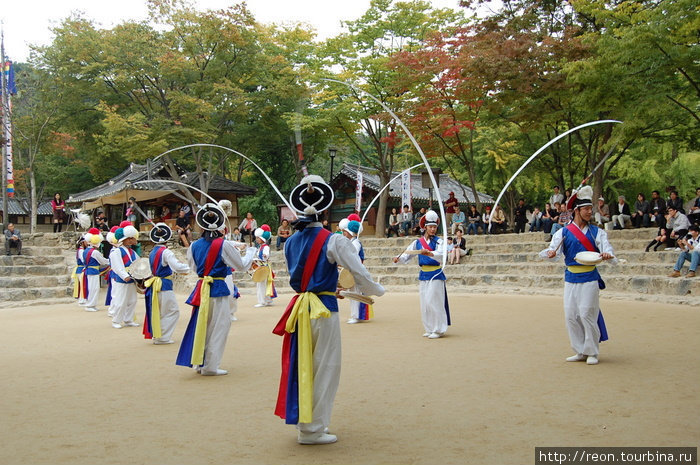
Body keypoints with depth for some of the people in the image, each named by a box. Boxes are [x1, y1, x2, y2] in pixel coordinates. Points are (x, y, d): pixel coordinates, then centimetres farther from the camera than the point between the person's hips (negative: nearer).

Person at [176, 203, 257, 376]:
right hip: (218, 289, -5)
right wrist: (250, 251, 13)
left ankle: (199, 363, 23)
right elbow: (242, 266, -3)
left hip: (200, 288, 6)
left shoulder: (194, 245, 4)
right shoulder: (224, 245, -10)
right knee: (218, 327, 3)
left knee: (202, 325, 16)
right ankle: (210, 366, 5)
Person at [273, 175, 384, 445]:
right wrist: (377, 291, 10)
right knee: (324, 369, 5)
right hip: (324, 310, -6)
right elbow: (360, 273, -10)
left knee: (303, 365, 17)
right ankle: (311, 429, 12)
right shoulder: (333, 241, -12)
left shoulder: (290, 242, 7)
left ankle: (303, 420, 28)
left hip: (299, 308, 6)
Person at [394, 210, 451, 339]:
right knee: (424, 303, 8)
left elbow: (441, 254, -23)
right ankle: (429, 329, 19)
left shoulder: (438, 241, -5)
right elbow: (407, 253, 7)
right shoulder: (418, 242, 8)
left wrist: (428, 253, -41)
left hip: (436, 275, -5)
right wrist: (399, 258, -14)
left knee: (433, 302, -9)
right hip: (423, 275, 5)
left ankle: (438, 330, 1)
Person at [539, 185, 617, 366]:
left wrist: (608, 255, -32)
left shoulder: (597, 232, 4)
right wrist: (550, 253, -28)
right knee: (571, 315, 3)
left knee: (587, 314, -7)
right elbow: (554, 251, -4)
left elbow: (606, 248, -8)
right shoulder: (563, 232, 6)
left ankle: (592, 352, 8)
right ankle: (580, 352, 18)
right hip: (570, 280, 2)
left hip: (589, 279, -2)